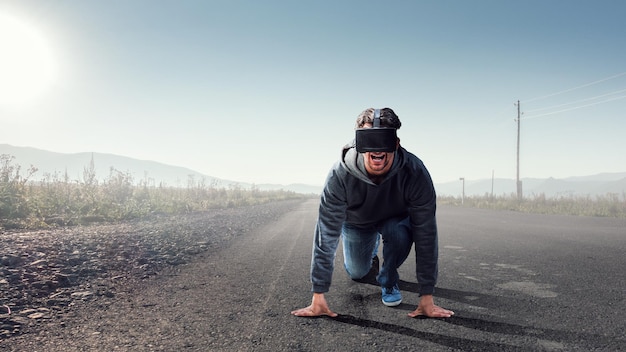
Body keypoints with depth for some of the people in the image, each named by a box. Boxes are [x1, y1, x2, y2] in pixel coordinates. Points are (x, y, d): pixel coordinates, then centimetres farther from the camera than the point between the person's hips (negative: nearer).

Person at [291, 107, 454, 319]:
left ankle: (389, 281, -1)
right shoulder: (340, 175, -38)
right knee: (357, 273, 6)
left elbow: (426, 235, -32)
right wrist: (318, 297, -33)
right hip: (356, 221, 1)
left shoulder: (415, 173, -38)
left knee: (399, 233, -32)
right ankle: (371, 256, 42)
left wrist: (427, 297, -31)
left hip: (396, 219, -1)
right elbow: (326, 236, -35)